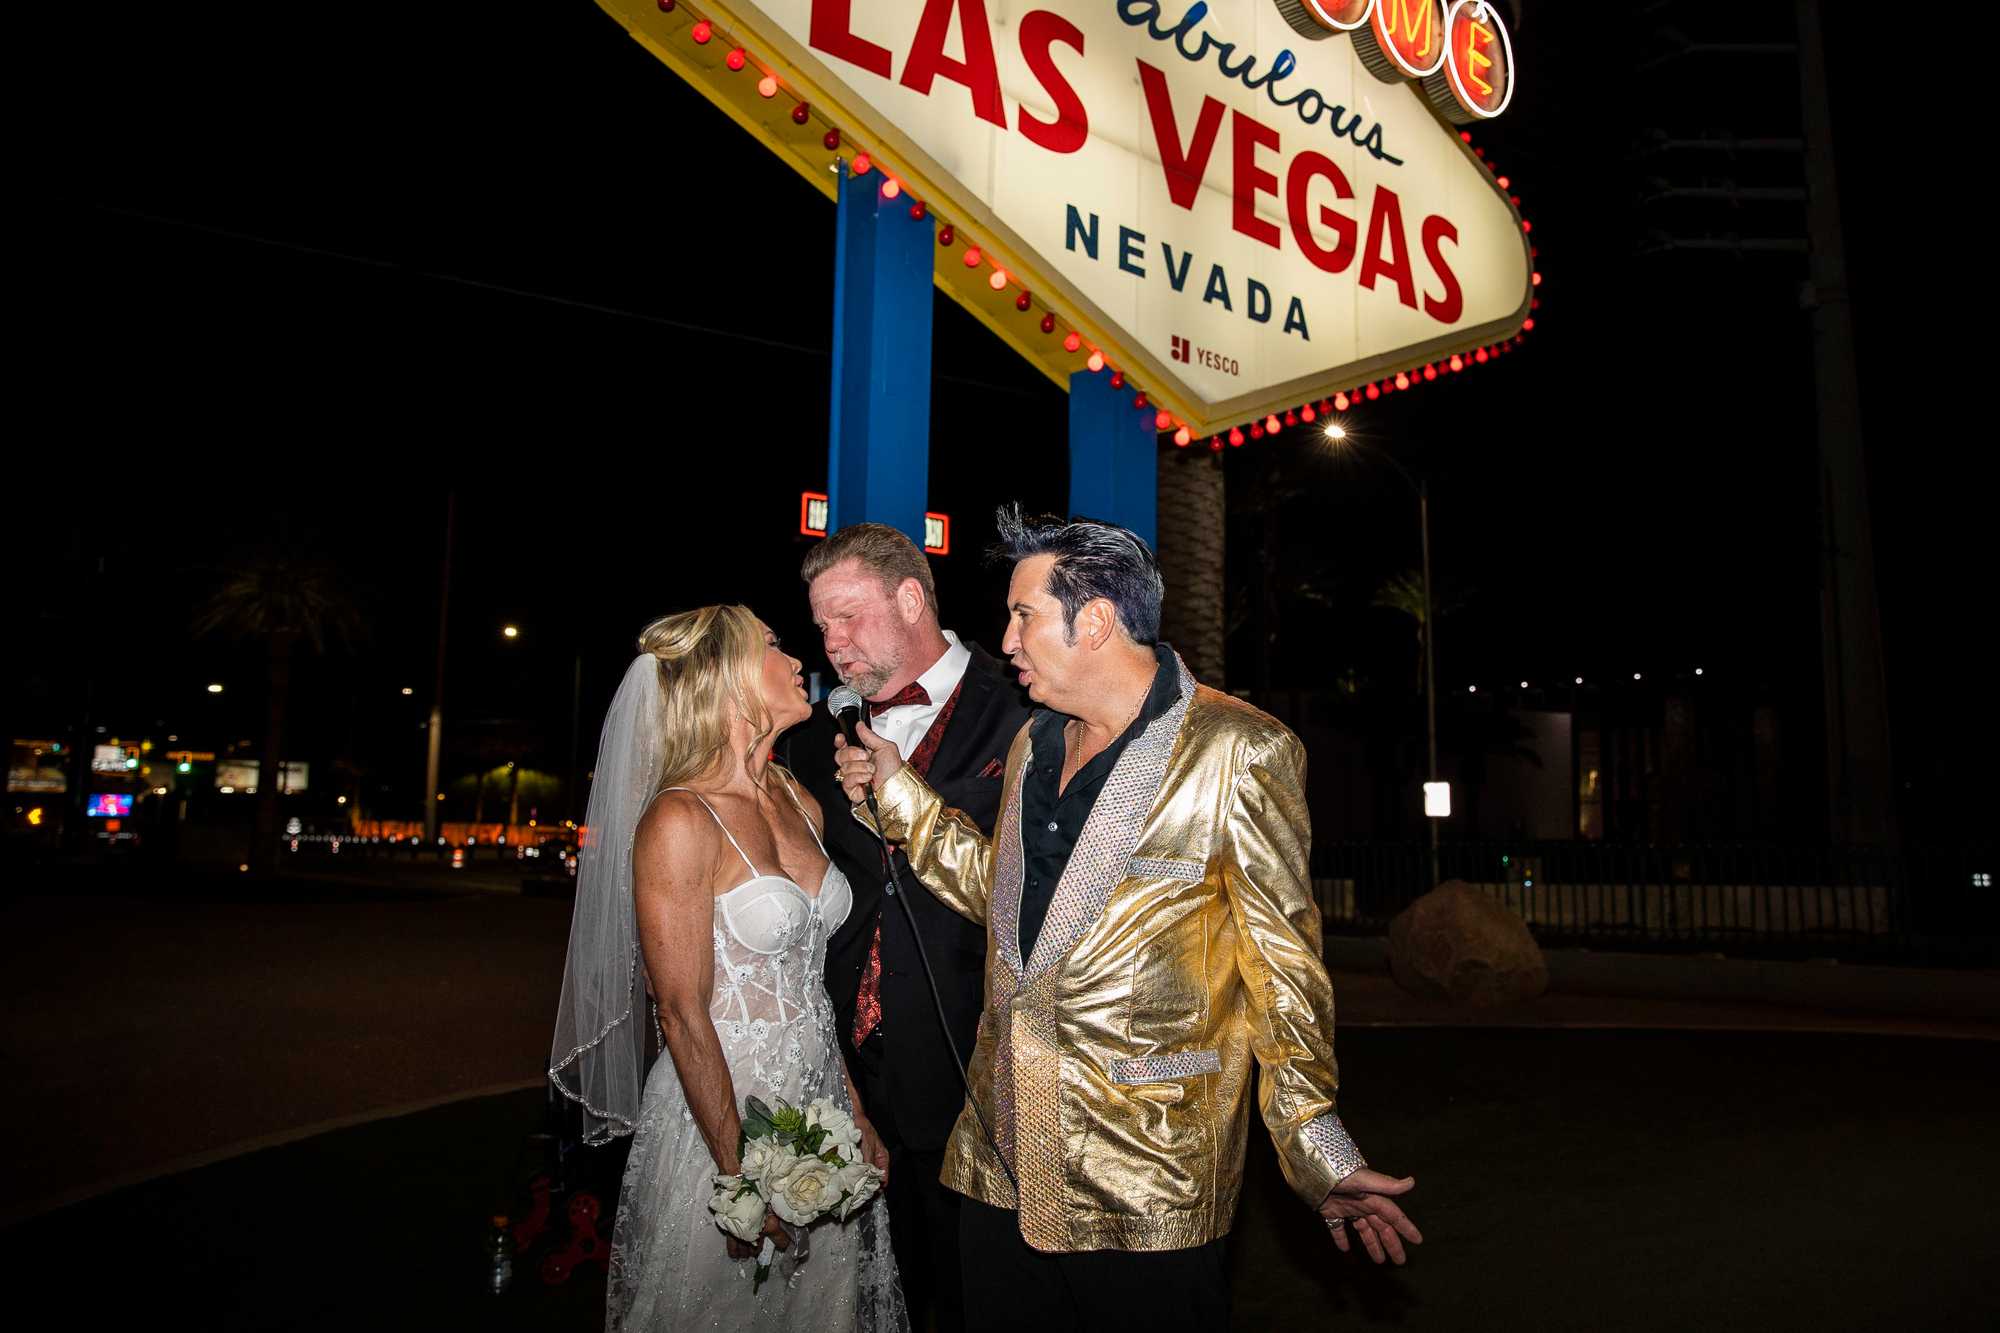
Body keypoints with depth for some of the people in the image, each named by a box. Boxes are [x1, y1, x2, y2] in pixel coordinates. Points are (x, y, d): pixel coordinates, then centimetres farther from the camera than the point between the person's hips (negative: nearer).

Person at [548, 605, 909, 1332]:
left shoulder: (800, 803, 4)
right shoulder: (679, 821, -18)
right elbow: (683, 1015, -17)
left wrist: (853, 1109, 8)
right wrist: (743, 1173, -14)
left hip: (819, 1101, 7)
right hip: (722, 1110, -6)